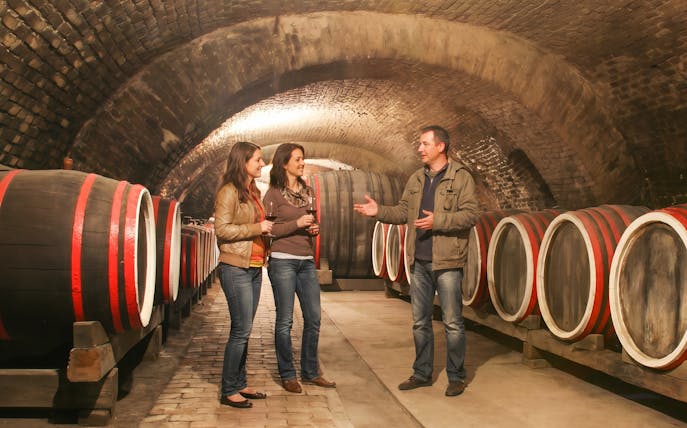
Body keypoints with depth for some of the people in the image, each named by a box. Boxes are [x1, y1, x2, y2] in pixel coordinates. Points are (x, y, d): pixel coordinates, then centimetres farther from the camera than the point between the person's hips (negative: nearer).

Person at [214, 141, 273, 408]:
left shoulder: (254, 192, 15)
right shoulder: (229, 192, -10)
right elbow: (222, 229, -17)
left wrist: (267, 229, 6)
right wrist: (257, 228, -16)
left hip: (254, 268, 8)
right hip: (236, 268, -8)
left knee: (244, 329, 12)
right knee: (241, 330, -7)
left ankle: (240, 384, 20)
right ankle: (228, 391, 3)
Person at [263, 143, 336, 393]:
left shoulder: (308, 191, 14)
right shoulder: (273, 194, -4)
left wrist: (314, 228, 3)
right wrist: (296, 224, -16)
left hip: (307, 261, 6)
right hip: (282, 261, -6)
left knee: (313, 318, 7)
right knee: (285, 321, 1)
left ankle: (310, 372, 20)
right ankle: (287, 375, 13)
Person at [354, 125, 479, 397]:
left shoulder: (461, 177, -6)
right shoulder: (416, 179, 12)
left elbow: (471, 215, -13)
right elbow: (403, 212, 14)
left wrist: (437, 221, -22)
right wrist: (379, 211, -1)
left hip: (447, 262, -6)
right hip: (419, 262, 6)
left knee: (452, 323, 2)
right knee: (420, 322, 13)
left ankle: (456, 377, 15)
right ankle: (422, 373, 26)